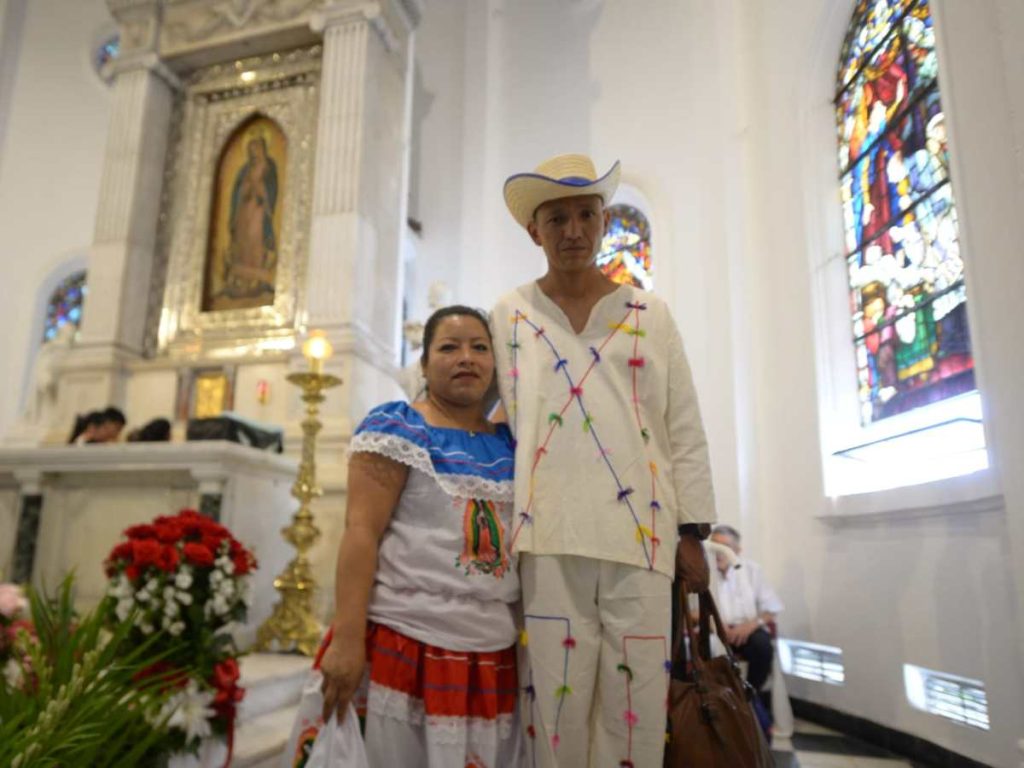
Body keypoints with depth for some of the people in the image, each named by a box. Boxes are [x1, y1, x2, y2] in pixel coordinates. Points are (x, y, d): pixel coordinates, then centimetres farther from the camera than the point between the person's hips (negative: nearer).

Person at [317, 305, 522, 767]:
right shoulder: (395, 428, -3)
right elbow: (361, 532, -11)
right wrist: (347, 637, -18)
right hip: (407, 644, -5)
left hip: (496, 654, 5)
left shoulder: (511, 444, 12)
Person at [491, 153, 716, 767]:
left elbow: (685, 432, 10)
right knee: (554, 699, 3)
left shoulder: (651, 315, 11)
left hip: (640, 533, 1)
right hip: (548, 535, 0)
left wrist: (693, 533, 5)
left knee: (637, 698, 3)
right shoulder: (509, 316, 10)